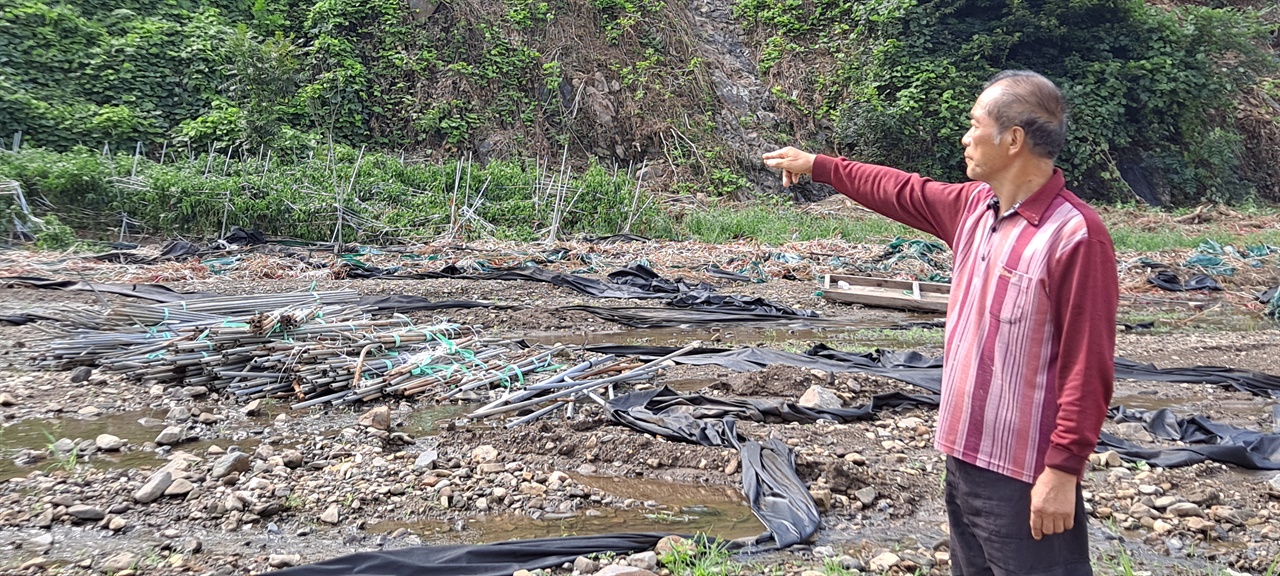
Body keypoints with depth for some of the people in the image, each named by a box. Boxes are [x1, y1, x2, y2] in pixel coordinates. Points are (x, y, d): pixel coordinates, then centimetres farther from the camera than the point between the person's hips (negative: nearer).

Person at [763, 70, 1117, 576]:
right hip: (964, 456, 9)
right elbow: (903, 193, 21)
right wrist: (817, 166, 28)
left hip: (1025, 476, -8)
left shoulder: (1075, 236, -20)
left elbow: (1087, 368, -20)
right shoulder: (975, 205, 4)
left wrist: (1063, 470, -20)